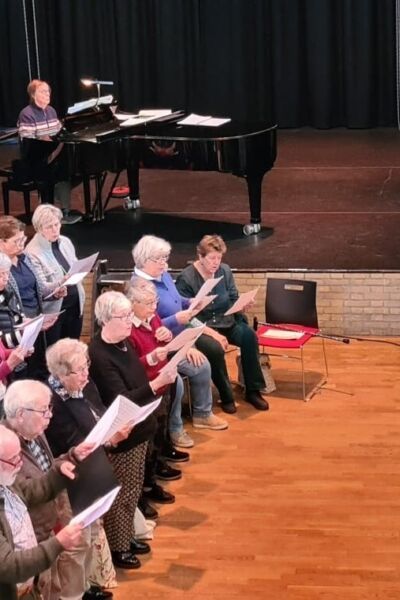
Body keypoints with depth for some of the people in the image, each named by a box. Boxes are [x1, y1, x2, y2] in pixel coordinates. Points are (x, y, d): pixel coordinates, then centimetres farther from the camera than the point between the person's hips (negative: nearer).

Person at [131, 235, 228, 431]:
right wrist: (176, 320, -31)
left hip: (179, 338, 10)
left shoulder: (163, 275, 6)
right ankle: (202, 414, 1)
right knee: (200, 365, -20)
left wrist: (192, 304, -1)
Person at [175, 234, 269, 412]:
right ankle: (226, 397, -14)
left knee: (249, 336, -24)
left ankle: (253, 391, -13)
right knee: (215, 348, -34)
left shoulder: (225, 271, 3)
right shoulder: (185, 279, -13)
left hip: (226, 322, 5)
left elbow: (234, 300, 13)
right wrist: (212, 333, -24)